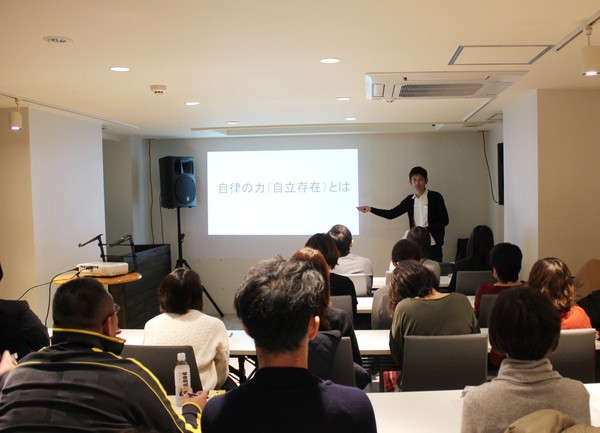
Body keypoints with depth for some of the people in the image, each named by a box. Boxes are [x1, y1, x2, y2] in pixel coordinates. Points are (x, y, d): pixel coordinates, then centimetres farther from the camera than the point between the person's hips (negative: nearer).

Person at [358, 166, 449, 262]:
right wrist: (370, 209, -2)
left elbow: (444, 220, -7)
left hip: (433, 245, -4)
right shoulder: (409, 200, 9)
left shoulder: (435, 197, -5)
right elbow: (391, 214, 9)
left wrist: (426, 229, -18)